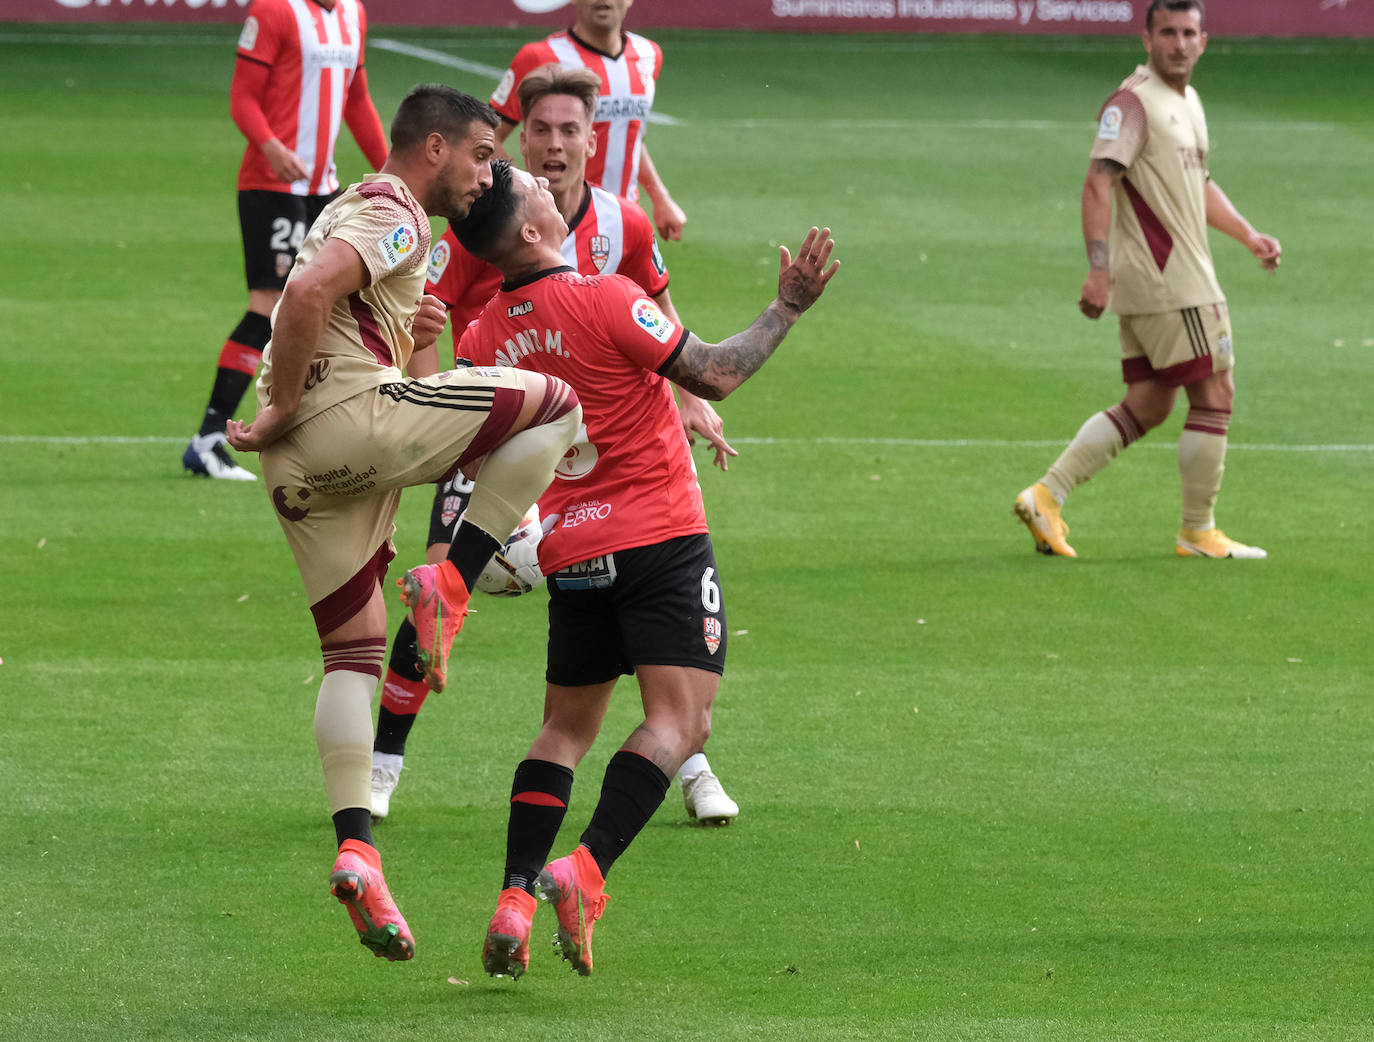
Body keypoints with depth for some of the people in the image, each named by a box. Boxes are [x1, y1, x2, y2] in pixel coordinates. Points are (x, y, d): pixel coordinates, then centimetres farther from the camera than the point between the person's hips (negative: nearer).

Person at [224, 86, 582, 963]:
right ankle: (448, 586, -9)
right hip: (352, 415, -10)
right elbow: (309, 291, -21)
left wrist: (403, 334, 11)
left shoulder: (359, 210, 29)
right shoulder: (394, 217, -3)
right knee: (555, 405, -6)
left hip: (302, 462, 10)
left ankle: (356, 851, -2)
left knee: (353, 651, 9)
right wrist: (284, 410, -15)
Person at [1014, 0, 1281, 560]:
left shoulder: (1188, 101, 17)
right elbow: (1098, 183, -22)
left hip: (1177, 277, 10)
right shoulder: (1134, 103, -13)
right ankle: (1198, 533, 6)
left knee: (1145, 407, 10)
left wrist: (1248, 235, 21)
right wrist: (1098, 267, -31)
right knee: (1214, 396, -3)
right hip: (1167, 281, -10)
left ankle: (1047, 496, 7)